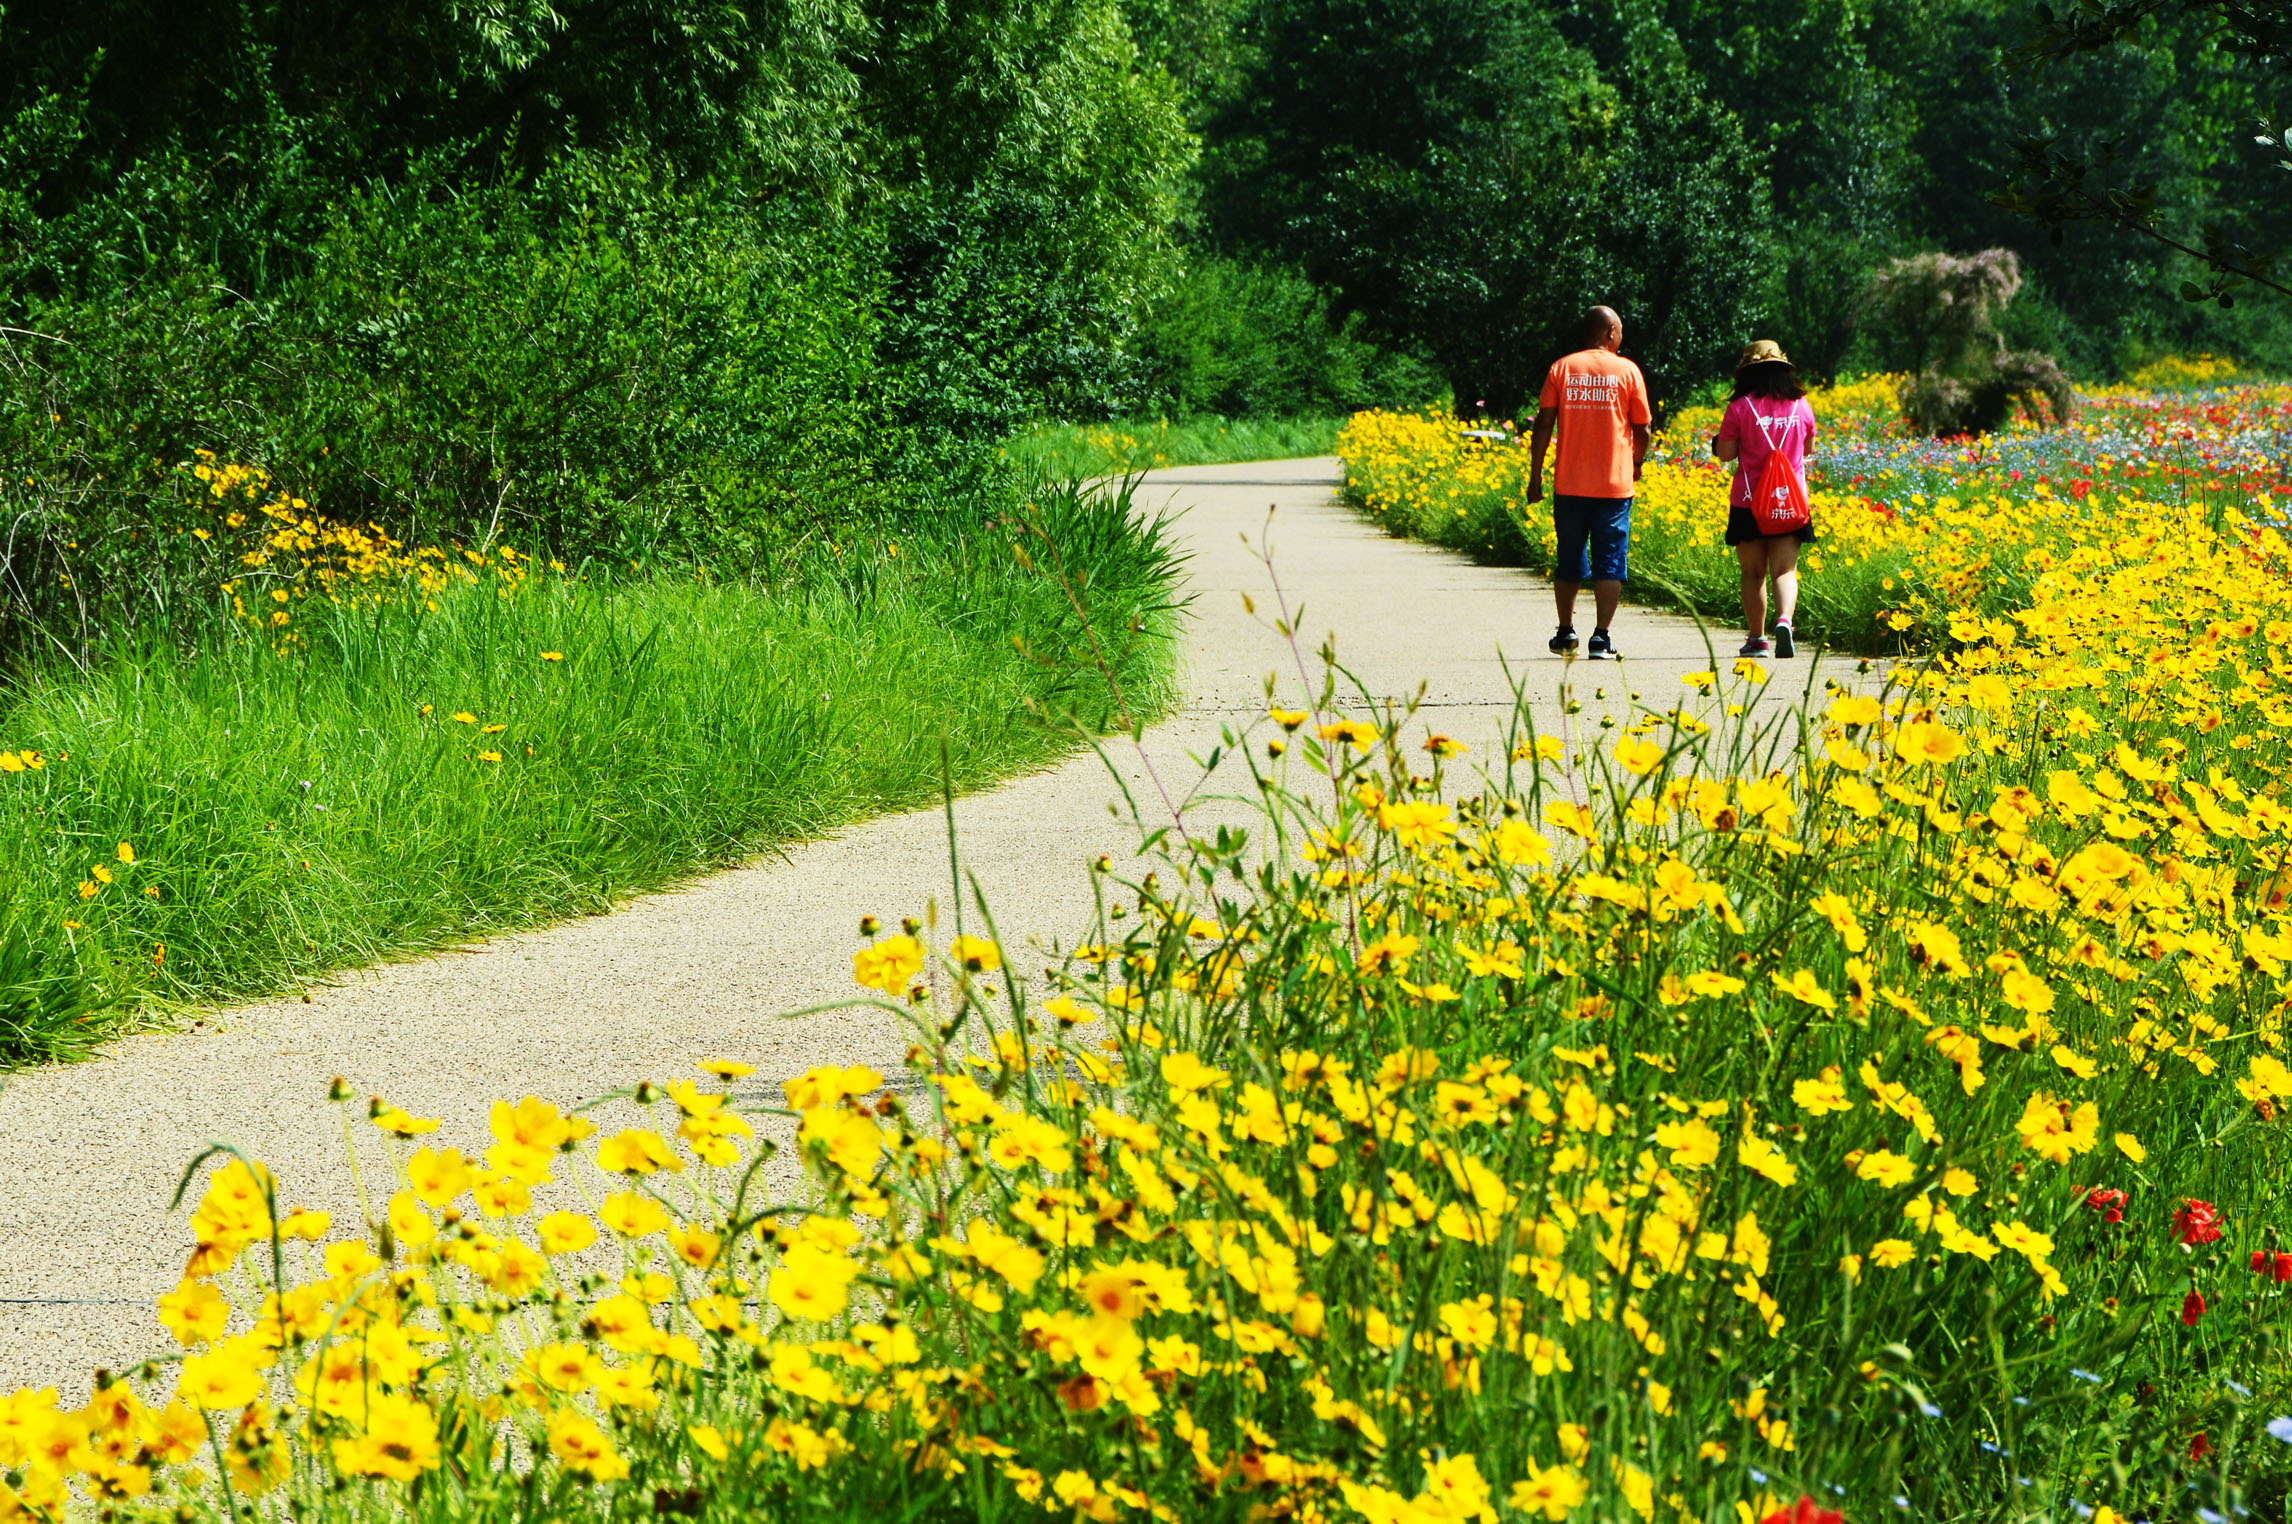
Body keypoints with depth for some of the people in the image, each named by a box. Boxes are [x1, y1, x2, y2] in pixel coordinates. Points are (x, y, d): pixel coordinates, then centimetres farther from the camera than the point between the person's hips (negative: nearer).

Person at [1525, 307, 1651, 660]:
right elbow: (1642, 429, 1)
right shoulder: (1627, 370, 0)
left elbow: (1543, 424, -1)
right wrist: (1636, 463, 20)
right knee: (1610, 563, 2)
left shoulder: (1561, 368, 3)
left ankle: (1566, 632, 21)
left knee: (1569, 561, 15)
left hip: (1570, 483, 2)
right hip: (1615, 483, -2)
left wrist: (1536, 475, 4)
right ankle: (1601, 637, -5)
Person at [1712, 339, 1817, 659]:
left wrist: (1718, 442, 17)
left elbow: (1726, 453, -5)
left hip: (1749, 501, -2)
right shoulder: (1801, 405, 4)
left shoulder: (1740, 407, -6)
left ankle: (1757, 639, 10)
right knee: (1785, 569, -1)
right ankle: (1784, 620, -26)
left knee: (1753, 573, 7)